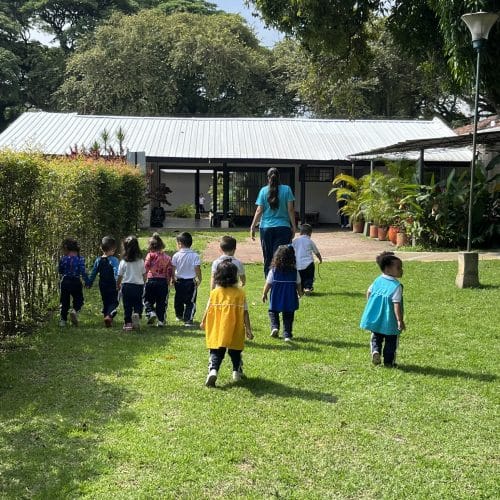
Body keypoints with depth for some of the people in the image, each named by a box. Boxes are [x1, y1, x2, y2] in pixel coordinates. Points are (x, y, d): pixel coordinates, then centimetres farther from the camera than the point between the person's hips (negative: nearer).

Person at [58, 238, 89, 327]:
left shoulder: (63, 259, -6)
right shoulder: (80, 258, -9)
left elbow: (60, 271, 7)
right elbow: (83, 272, -11)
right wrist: (87, 281, -1)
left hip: (65, 282, 1)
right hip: (76, 282, -1)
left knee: (64, 302, 13)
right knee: (78, 301, 12)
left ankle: (63, 320, 12)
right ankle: (75, 311, -18)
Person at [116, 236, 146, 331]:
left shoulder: (123, 262, -7)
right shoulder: (141, 261, -2)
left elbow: (120, 276, -2)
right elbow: (144, 275, 5)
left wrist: (118, 285, 15)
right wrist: (142, 283, 23)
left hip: (126, 285, -1)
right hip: (139, 285, 1)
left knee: (127, 306, 9)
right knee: (138, 304, 11)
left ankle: (128, 323, 10)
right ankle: (137, 314, -18)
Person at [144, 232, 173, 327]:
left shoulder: (150, 255, -3)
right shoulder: (167, 257, 6)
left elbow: (146, 267, -13)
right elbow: (169, 271, 6)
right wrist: (168, 282, 14)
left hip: (152, 280, -3)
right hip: (163, 281, 3)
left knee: (148, 299, 13)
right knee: (161, 302, 10)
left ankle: (151, 312, -10)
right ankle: (161, 320, 9)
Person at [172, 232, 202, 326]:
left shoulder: (176, 255, -7)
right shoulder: (195, 256, -11)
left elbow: (173, 269, -2)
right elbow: (197, 269, -12)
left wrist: (174, 279, 13)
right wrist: (199, 279, 2)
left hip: (179, 281, 3)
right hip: (191, 282, -3)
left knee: (178, 299, 21)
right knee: (190, 302, 3)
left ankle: (179, 315, 41)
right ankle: (188, 320, -5)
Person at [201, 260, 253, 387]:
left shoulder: (215, 292, -2)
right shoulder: (240, 293, -6)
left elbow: (208, 309, 5)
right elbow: (245, 313, -7)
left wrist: (203, 322, 22)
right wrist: (248, 329, -2)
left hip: (217, 330, 1)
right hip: (235, 332, 0)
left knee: (216, 353, 4)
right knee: (235, 352, 20)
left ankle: (213, 370, -18)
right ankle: (237, 372, 29)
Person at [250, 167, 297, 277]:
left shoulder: (263, 190, 1)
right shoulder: (286, 189, 0)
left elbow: (259, 211, -1)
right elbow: (290, 209, -2)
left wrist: (253, 226, 5)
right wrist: (294, 226, 4)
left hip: (266, 228, 1)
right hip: (283, 227, -1)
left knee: (268, 258, 10)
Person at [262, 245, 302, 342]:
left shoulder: (273, 271, -10)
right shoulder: (295, 272, -5)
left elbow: (268, 284, -4)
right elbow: (298, 285, 4)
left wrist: (264, 294, 11)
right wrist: (300, 293, 22)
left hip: (276, 299, -1)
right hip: (290, 300, 1)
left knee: (273, 312, 19)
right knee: (288, 317, 10)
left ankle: (275, 327, -1)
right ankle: (287, 335, 7)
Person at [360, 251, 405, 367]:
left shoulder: (377, 281, 2)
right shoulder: (396, 286, -19)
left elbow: (368, 293, 13)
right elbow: (396, 304, -23)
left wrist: (372, 305, 28)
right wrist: (400, 320, -21)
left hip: (376, 318, 5)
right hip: (390, 322, -5)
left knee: (376, 337, 21)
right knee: (391, 341, 12)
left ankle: (375, 350, -2)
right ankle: (389, 361, 17)